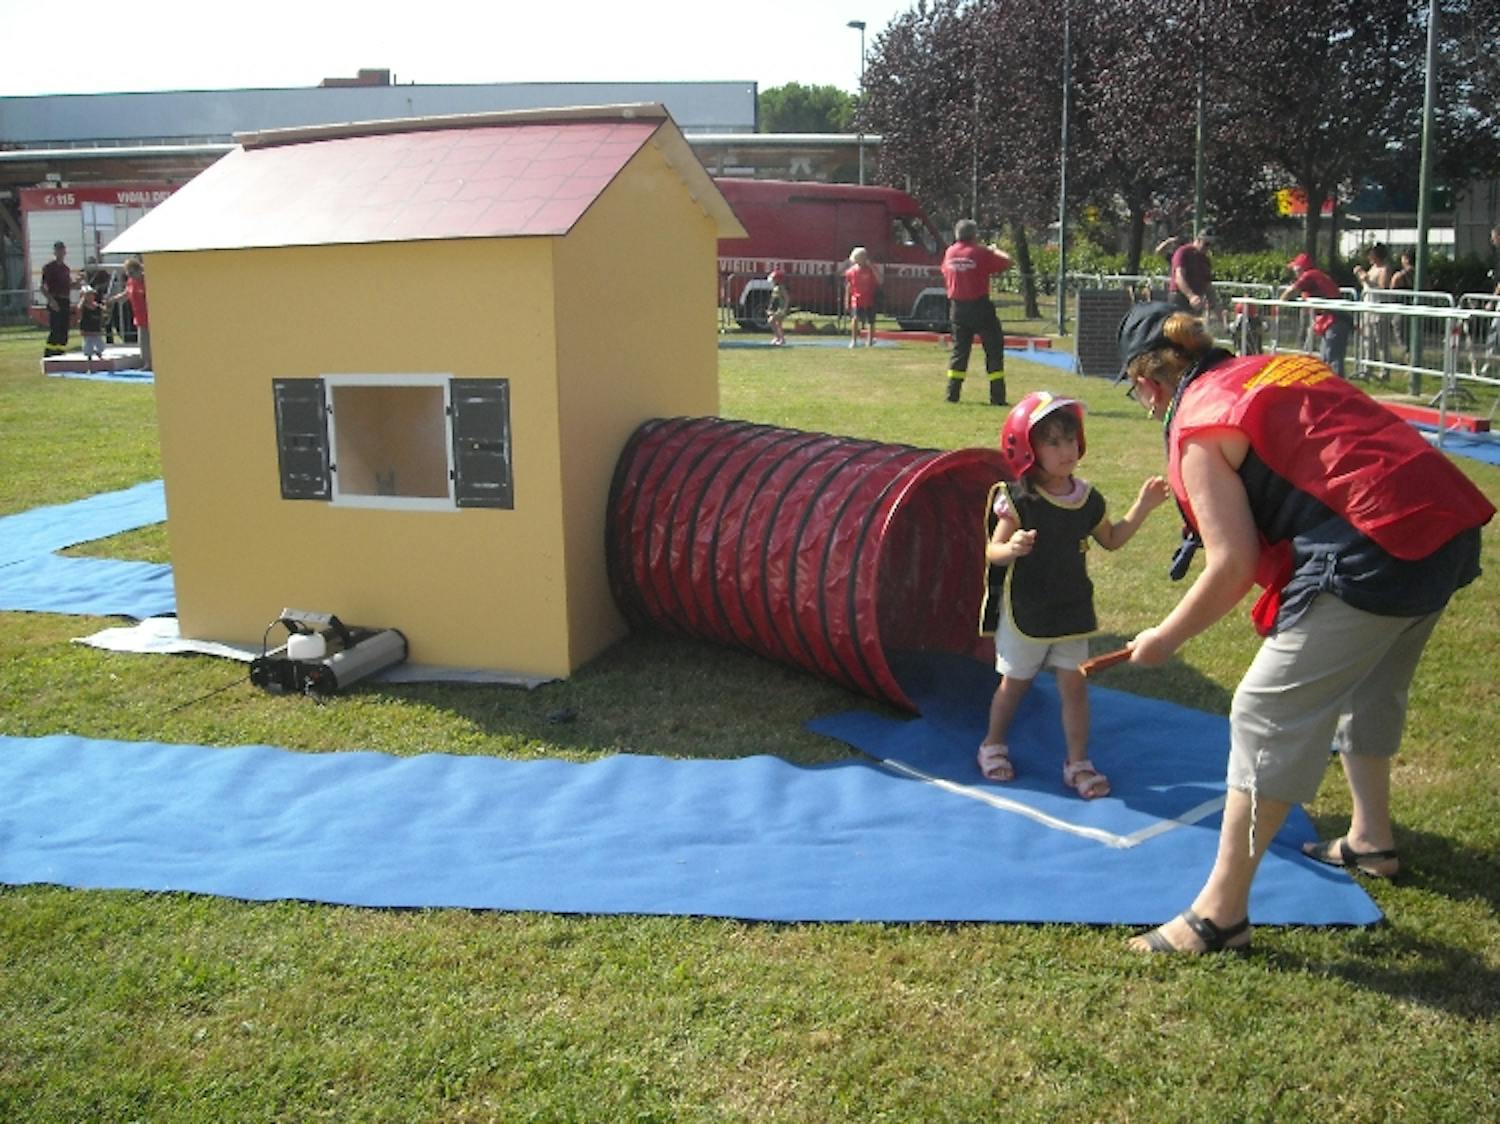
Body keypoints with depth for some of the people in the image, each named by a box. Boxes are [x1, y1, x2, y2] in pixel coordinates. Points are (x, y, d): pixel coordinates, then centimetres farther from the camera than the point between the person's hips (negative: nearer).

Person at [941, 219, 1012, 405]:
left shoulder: (949, 253, 3)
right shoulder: (981, 253, -12)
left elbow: (946, 277, 17)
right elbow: (1006, 262, -6)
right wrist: (994, 250, 13)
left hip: (957, 307, 5)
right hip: (980, 307, -5)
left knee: (959, 349, 14)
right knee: (994, 349, 3)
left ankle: (952, 393, 10)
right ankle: (997, 397, 0)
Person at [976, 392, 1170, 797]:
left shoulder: (1087, 498, 0)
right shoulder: (1018, 500, -17)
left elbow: (1111, 540, 15)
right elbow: (992, 550, -16)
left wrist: (1142, 506, 5)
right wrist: (1012, 548, -39)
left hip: (1072, 612, 4)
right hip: (1025, 614, -4)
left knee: (1074, 685, 7)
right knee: (1014, 684, 13)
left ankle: (1078, 762, 20)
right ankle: (993, 744, 35)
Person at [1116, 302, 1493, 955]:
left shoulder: (1198, 424, -3)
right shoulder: (1269, 370, 21)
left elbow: (1233, 565, -9)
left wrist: (1164, 639, 3)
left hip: (1374, 550, -9)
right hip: (1448, 522, 9)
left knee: (1268, 714, -3)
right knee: (1366, 687, 29)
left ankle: (1220, 913, 0)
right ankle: (1371, 840, 49)